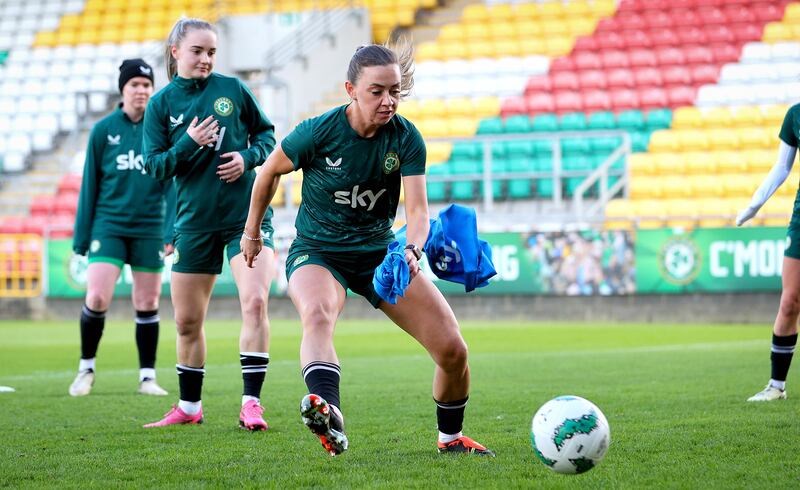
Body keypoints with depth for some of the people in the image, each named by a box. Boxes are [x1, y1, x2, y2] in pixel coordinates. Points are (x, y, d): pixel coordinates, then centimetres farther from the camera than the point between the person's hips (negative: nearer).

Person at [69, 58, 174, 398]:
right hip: (108, 226, -1)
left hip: (149, 230, 1)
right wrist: (81, 236, 4)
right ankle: (86, 369, 8)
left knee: (147, 305, 5)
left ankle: (148, 377, 15)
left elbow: (172, 183, 0)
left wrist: (173, 230, -9)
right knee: (97, 298, -11)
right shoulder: (103, 130, 2)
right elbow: (90, 185, 5)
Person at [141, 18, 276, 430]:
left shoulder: (232, 89, 2)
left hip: (246, 214, -2)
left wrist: (248, 157, -8)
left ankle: (251, 403, -15)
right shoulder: (161, 103, 3)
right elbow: (154, 165, -2)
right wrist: (188, 144, -18)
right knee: (187, 321, 9)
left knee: (255, 302, -20)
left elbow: (265, 132, 12)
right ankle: (189, 408, 26)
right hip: (195, 222, 2)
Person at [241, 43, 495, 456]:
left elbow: (417, 209, -20)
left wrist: (412, 251, -40)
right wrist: (251, 232, 10)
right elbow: (269, 171, 0)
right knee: (318, 315, -39)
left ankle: (450, 437, 21)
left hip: (380, 251, 3)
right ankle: (329, 416, -64)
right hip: (316, 252, -3)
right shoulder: (319, 132, -18)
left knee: (452, 349, -6)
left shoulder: (406, 138, -12)